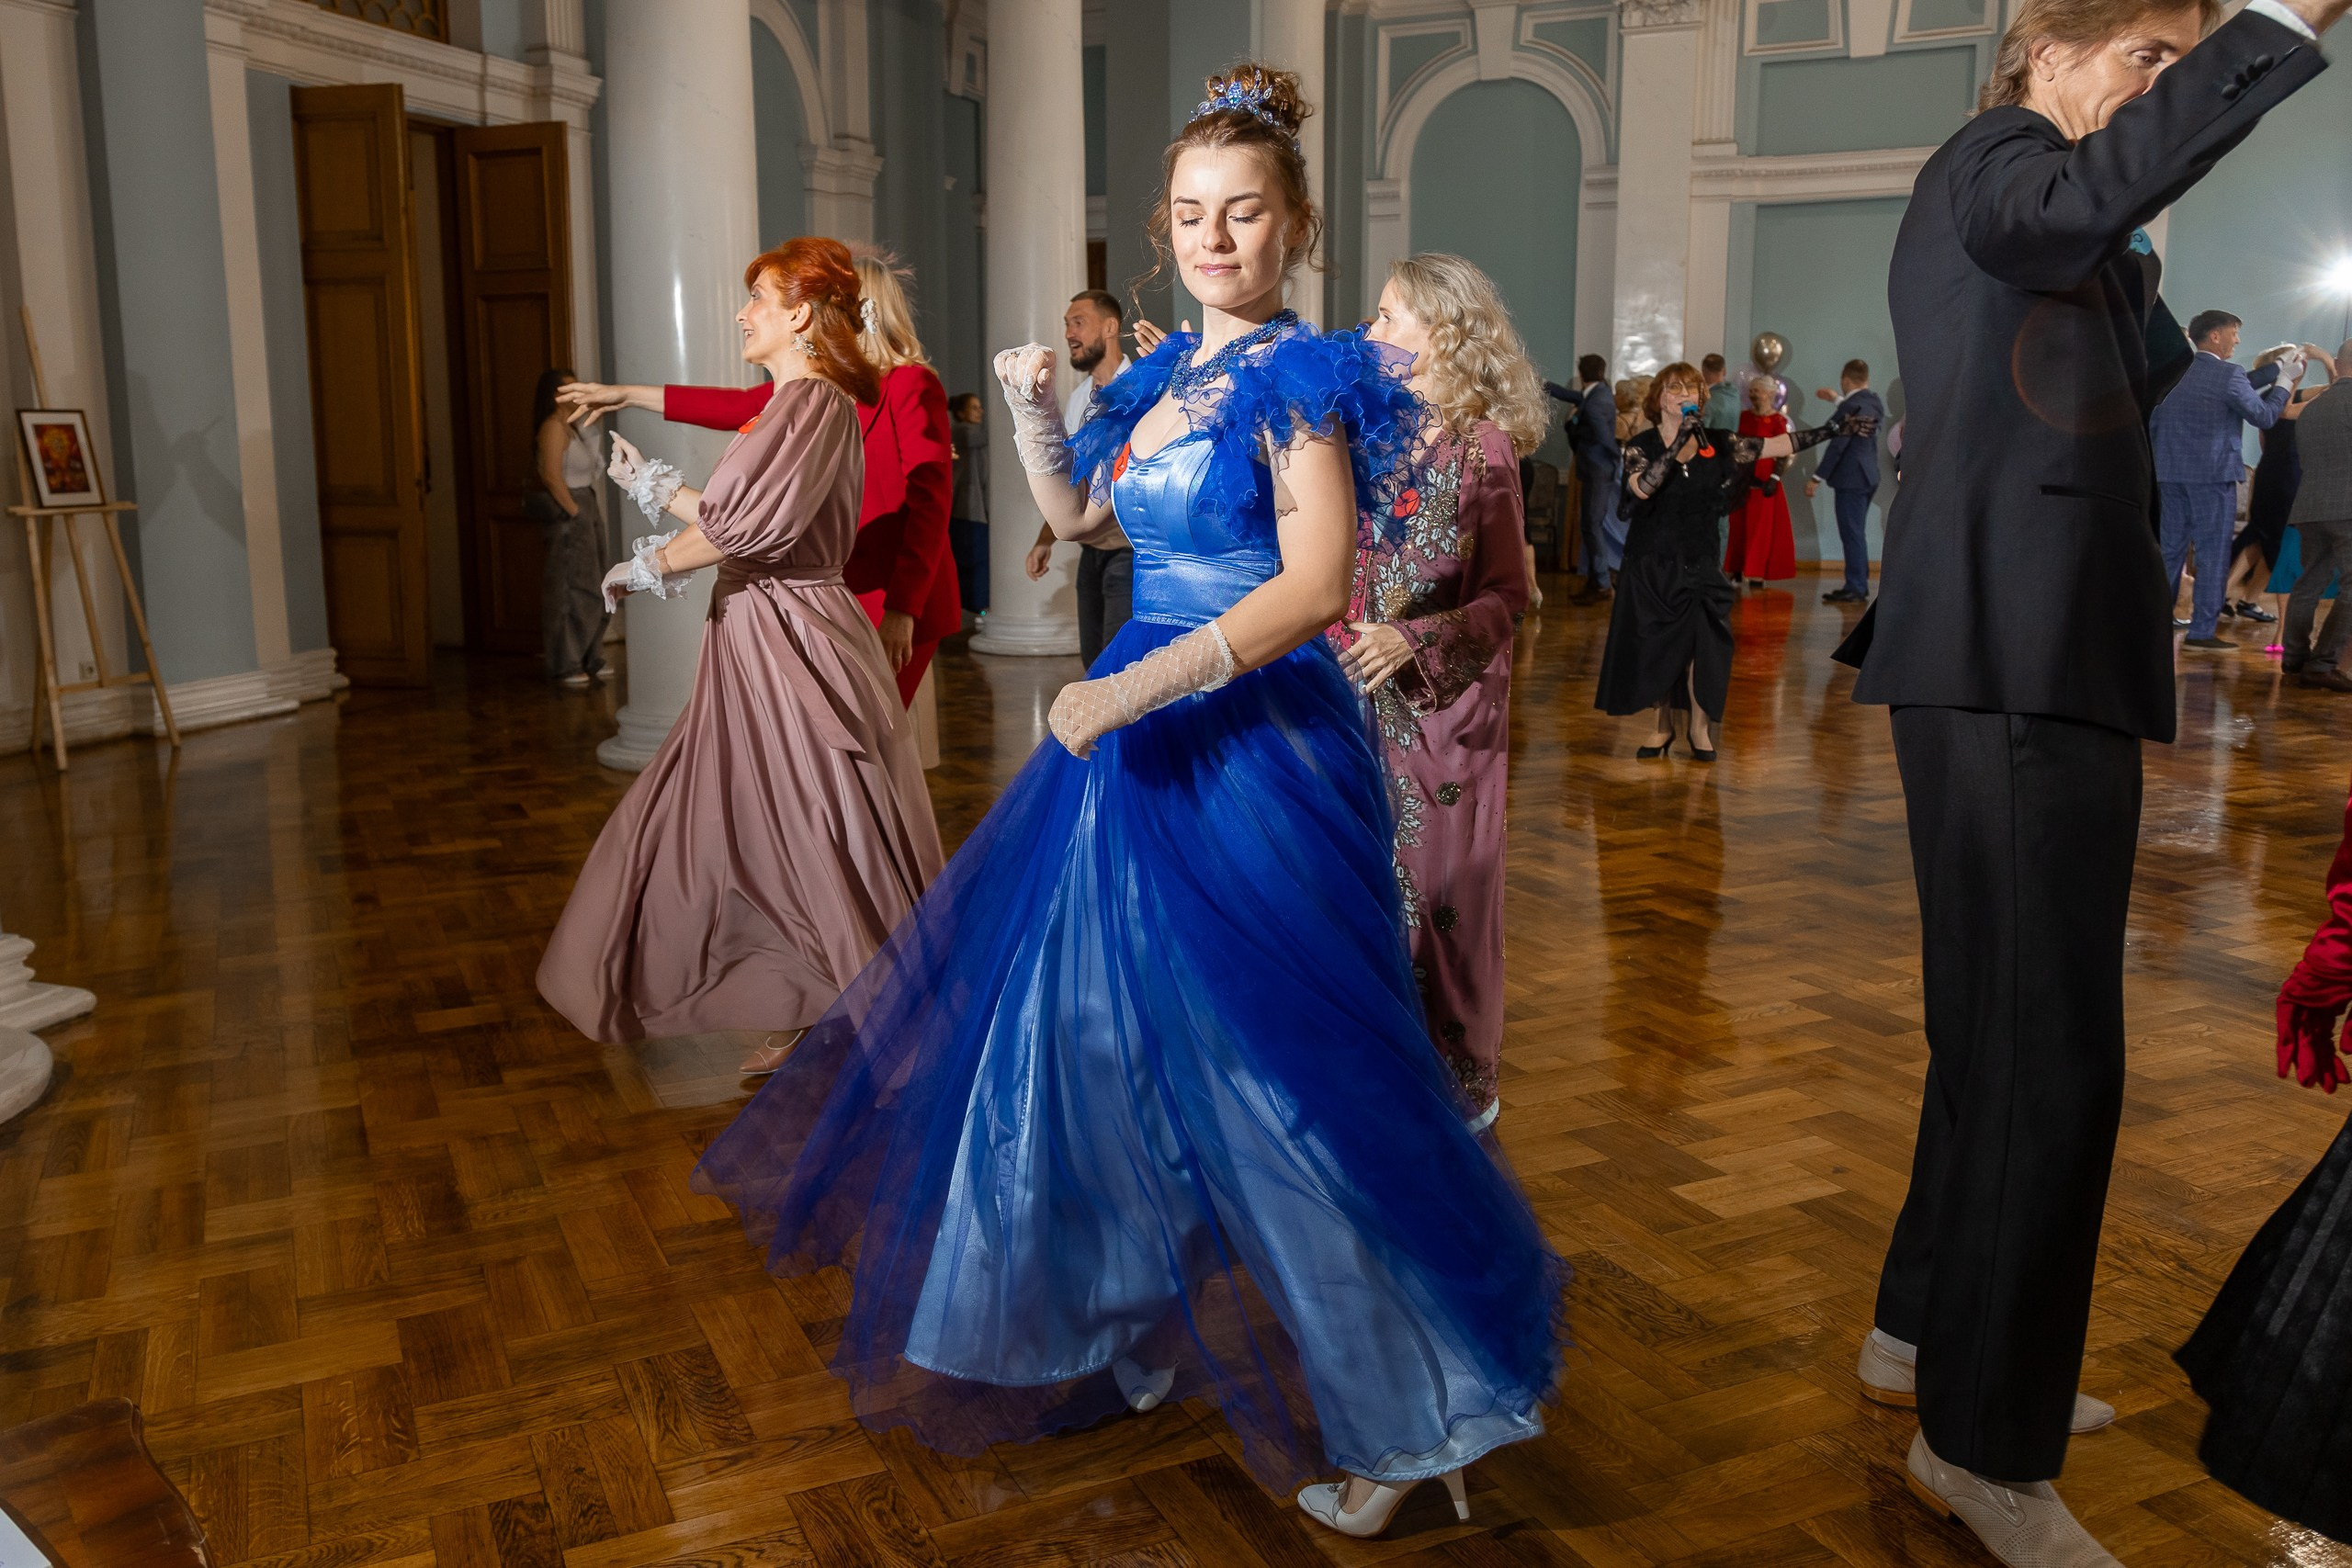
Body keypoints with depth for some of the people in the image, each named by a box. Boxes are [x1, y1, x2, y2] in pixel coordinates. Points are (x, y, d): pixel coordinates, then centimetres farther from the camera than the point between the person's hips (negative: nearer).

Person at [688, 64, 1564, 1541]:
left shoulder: (1300, 382, -10)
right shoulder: (1164, 378, 13)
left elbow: (1315, 585, -21)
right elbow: (1077, 515, 25)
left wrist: (1140, 686, -27)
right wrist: (1037, 412, 7)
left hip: (1256, 746, -8)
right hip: (1134, 738, 8)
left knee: (1269, 1065, -6)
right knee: (1102, 1031, 16)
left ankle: (1400, 1413, 11)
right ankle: (1120, 1309, 39)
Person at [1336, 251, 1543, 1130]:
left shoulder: (1480, 446, -7)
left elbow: (1507, 596, -5)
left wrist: (1417, 640, -21)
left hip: (1442, 703, -4)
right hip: (1354, 696, 4)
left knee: (1438, 887, 3)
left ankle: (1461, 1082, 19)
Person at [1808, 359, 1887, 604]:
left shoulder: (1851, 405, -18)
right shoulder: (1874, 402, 10)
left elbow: (1837, 445, -21)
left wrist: (1817, 478, -17)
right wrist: (1835, 401, 41)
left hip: (1851, 478, -9)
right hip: (1868, 476, 9)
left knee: (1852, 534, -6)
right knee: (1856, 534, 17)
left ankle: (1855, 589, -5)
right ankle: (1859, 585, 22)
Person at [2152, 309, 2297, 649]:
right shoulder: (2228, 375, -9)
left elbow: (2153, 425, 12)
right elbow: (2264, 417, -4)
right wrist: (2284, 380, 6)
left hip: (2171, 474, 6)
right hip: (2213, 474, -6)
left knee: (2170, 551, 11)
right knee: (2213, 554, -2)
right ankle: (2203, 632, -3)